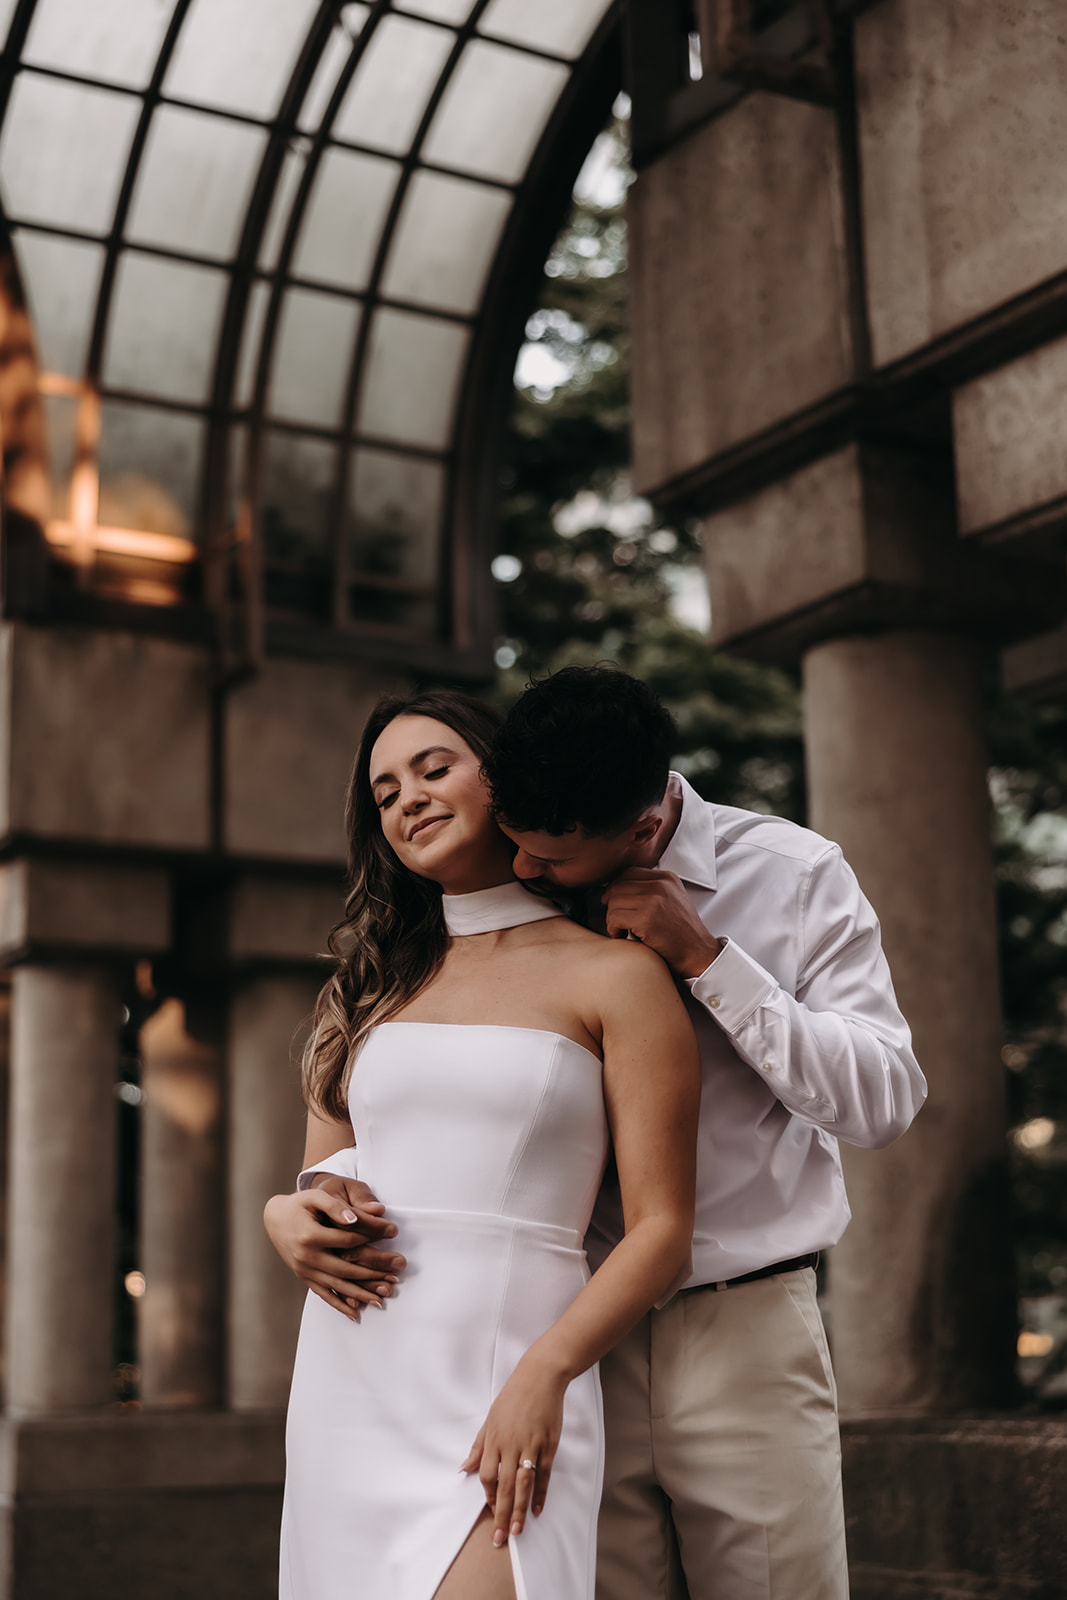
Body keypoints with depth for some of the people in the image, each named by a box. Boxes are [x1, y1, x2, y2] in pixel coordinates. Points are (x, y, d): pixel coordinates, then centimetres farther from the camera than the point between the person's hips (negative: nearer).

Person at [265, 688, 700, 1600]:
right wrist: (285, 1215, -2)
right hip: (347, 1382, 5)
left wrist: (545, 1370, -18)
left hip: (505, 1387, -5)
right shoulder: (374, 986, 17)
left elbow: (661, 1232, -4)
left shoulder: (614, 977, 2)